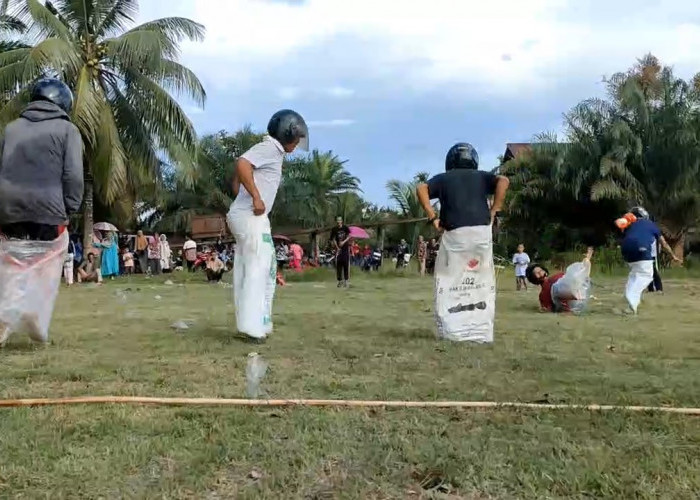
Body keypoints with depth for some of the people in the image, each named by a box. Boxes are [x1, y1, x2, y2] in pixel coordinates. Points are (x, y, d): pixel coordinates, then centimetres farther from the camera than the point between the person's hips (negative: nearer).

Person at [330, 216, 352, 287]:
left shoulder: (345, 228, 0)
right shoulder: (334, 230, 0)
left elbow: (349, 237, 2)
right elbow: (333, 240, 0)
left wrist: (344, 242, -14)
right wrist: (337, 248, -11)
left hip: (346, 248, 0)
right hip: (338, 249, 0)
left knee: (346, 264, -1)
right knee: (338, 265, 0)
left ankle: (346, 280, 4)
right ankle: (339, 280, 6)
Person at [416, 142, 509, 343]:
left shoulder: (443, 178, 18)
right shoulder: (482, 176, 21)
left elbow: (421, 189, 1)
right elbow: (503, 181, 1)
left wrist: (432, 217, 0)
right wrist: (494, 211, 1)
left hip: (454, 233, -1)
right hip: (482, 231, 2)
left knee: (449, 282, 4)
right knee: (482, 283, 8)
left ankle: (452, 331, -4)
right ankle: (482, 332, 6)